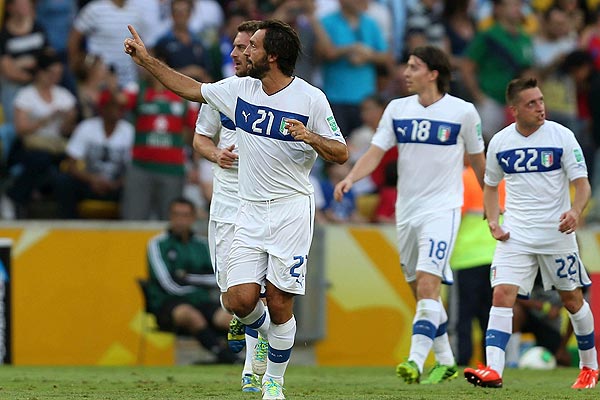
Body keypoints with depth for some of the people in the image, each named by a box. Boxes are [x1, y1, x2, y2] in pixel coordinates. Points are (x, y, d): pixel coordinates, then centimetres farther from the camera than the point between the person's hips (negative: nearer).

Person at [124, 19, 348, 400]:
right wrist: (146, 58, 18)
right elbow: (191, 88, 19)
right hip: (249, 211, 4)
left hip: (291, 210, -4)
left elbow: (342, 154, -6)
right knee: (240, 300, -7)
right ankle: (268, 334, 27)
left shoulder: (310, 98, -8)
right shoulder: (239, 90, 6)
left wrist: (311, 138, -24)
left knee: (279, 304, -5)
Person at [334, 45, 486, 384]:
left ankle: (416, 362, -25)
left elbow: (477, 159, 8)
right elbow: (376, 152, 0)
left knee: (427, 286, -19)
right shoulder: (397, 109, 5)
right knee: (421, 291, 11)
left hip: (442, 209, -5)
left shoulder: (463, 112, -5)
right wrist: (351, 178, -17)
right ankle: (446, 363, 24)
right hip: (406, 211, 5)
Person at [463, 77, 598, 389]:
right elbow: (490, 185, 17)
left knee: (572, 299, 10)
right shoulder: (500, 142, 2)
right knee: (502, 295, -15)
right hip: (516, 234, 2)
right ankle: (493, 369, -22)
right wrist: (493, 222, 1)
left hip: (556, 232, -2)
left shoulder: (561, 136, -7)